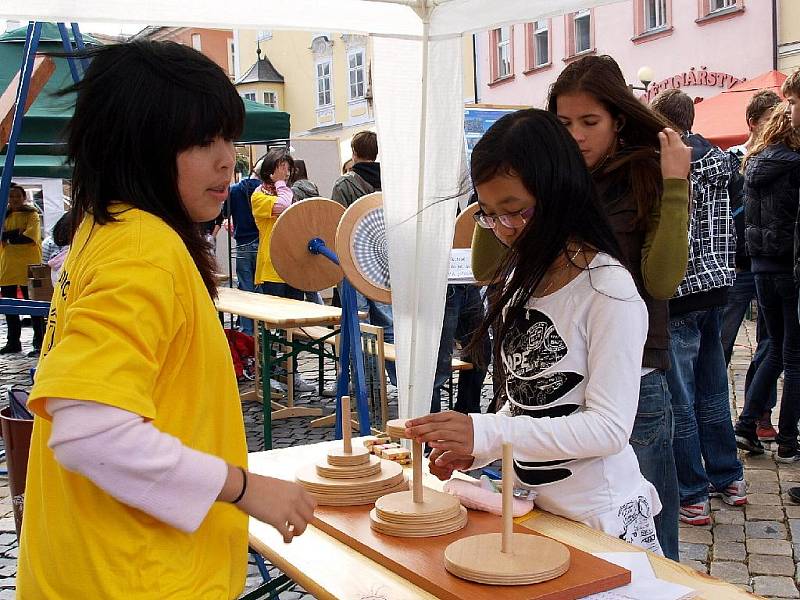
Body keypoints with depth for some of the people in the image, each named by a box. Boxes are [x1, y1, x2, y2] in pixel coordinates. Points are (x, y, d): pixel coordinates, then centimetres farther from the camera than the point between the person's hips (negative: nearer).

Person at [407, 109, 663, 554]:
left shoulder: (609, 290, -17)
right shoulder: (521, 277, 7)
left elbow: (609, 427, -22)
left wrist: (487, 432, -28)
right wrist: (473, 449, -1)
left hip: (600, 516, -6)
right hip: (531, 504, 7)